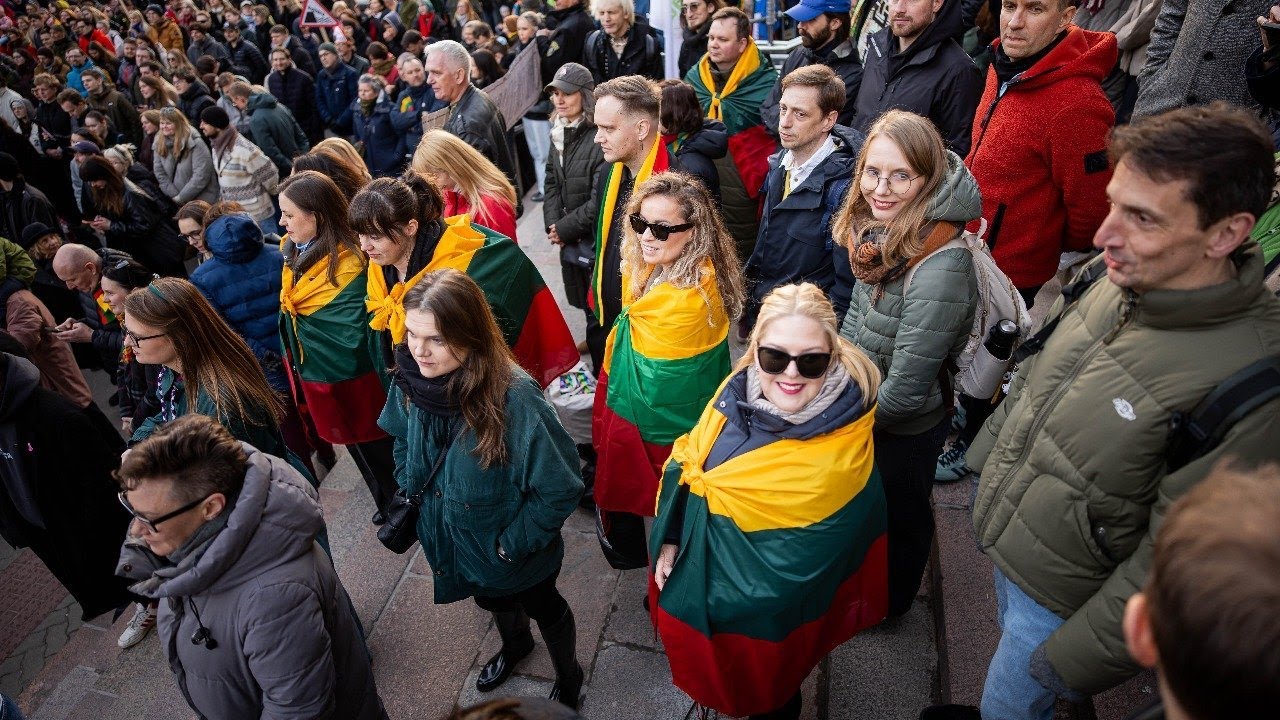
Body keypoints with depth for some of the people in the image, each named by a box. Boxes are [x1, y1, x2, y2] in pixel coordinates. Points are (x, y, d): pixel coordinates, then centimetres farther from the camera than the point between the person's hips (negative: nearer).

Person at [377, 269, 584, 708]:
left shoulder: (513, 396, -38)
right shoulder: (411, 379, -19)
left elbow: (560, 488, -28)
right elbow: (402, 441, 4)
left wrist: (513, 543, -20)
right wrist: (411, 497, 0)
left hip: (514, 550, -5)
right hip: (452, 538, 5)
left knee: (542, 607, 25)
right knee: (492, 599, 34)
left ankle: (568, 676, 57)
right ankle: (515, 645, 68)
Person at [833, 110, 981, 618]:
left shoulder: (940, 266, -35)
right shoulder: (882, 232, -9)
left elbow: (905, 390, -31)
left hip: (904, 428, -7)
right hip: (860, 406, 7)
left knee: (897, 518, 21)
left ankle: (888, 603, 51)